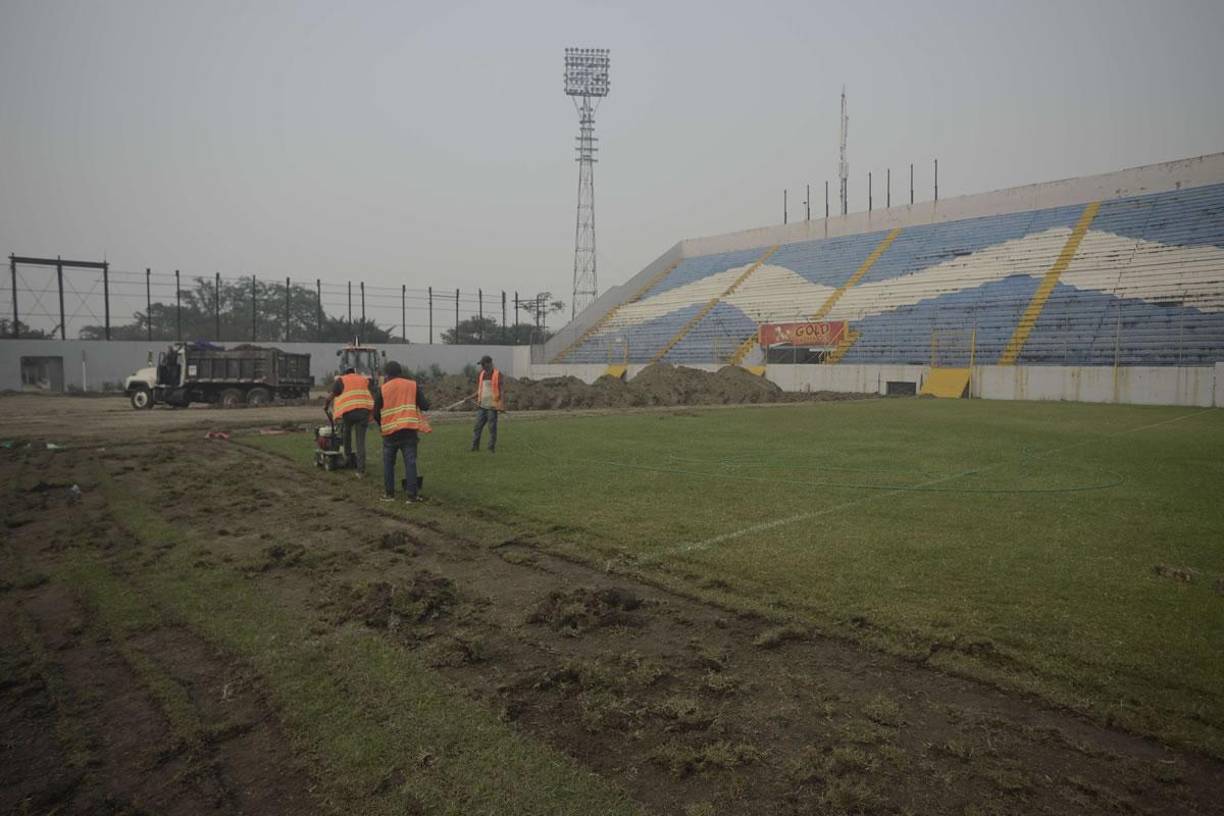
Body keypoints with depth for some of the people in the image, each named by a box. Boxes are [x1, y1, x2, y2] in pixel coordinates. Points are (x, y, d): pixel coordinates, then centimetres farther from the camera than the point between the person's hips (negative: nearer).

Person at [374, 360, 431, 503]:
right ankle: (412, 495, -3)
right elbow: (425, 406, -1)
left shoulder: (383, 389, 2)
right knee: (410, 462, 1)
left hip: (390, 432, 0)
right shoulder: (413, 385, 3)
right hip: (409, 431, 0)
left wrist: (381, 425, 22)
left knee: (388, 463, 14)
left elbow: (376, 413, 3)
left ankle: (389, 494, 16)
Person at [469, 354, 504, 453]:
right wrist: (469, 398, 4)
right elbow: (478, 391, 18)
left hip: (492, 406, -5)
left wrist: (502, 405, -15)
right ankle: (475, 447, 3)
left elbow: (501, 390, -5)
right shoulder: (480, 375, 12)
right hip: (481, 405, 5)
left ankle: (491, 448, 6)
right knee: (478, 426, 0)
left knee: (492, 428, -1)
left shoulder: (497, 374, -3)